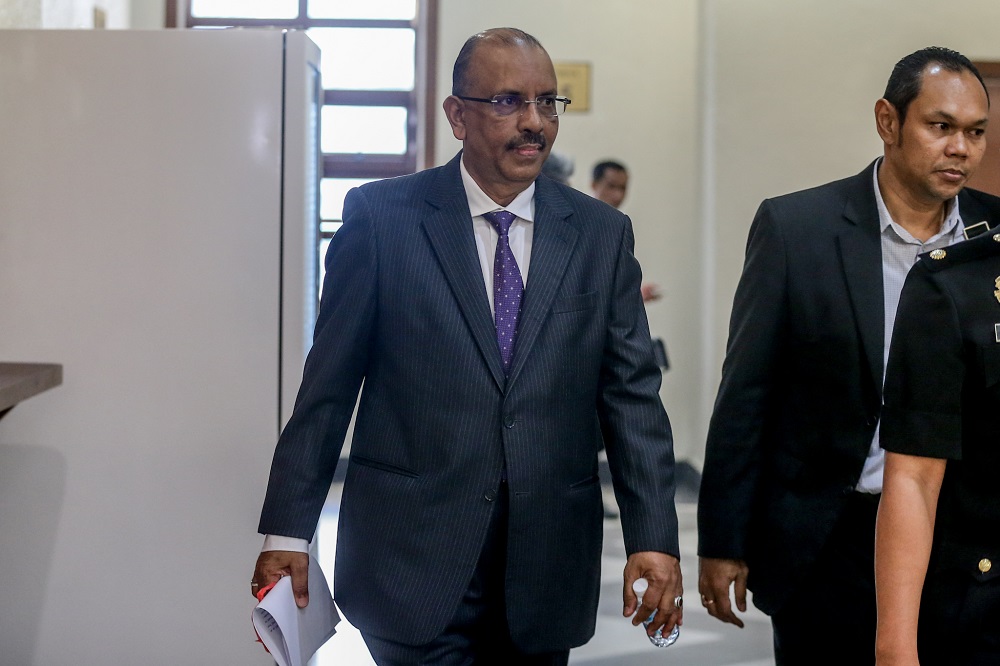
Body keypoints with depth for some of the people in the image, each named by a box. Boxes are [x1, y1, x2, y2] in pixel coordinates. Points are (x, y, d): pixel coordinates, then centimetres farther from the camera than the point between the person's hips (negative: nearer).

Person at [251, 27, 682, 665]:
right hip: (413, 557, -3)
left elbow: (631, 391, 3)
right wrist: (287, 530, -3)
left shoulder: (602, 234, 5)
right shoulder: (381, 216, -2)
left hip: (548, 564, 3)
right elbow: (329, 383, -1)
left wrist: (654, 537, -6)